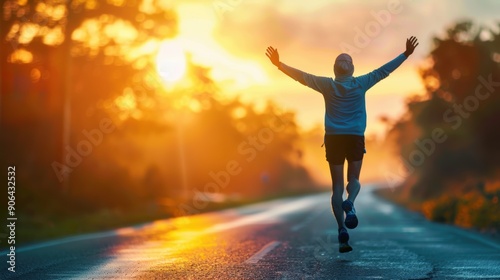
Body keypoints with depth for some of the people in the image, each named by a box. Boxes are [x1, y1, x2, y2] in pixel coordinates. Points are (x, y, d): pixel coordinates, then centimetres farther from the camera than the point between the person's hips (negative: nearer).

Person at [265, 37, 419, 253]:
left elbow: (302, 76, 0)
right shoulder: (361, 84, 2)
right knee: (353, 179, 14)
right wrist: (406, 54, 9)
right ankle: (350, 203, -21)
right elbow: (384, 70, 4)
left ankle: (341, 228, -10)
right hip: (355, 137, 0)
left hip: (334, 138, 0)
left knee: (337, 185, 3)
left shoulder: (328, 85, 1)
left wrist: (279, 64, 5)